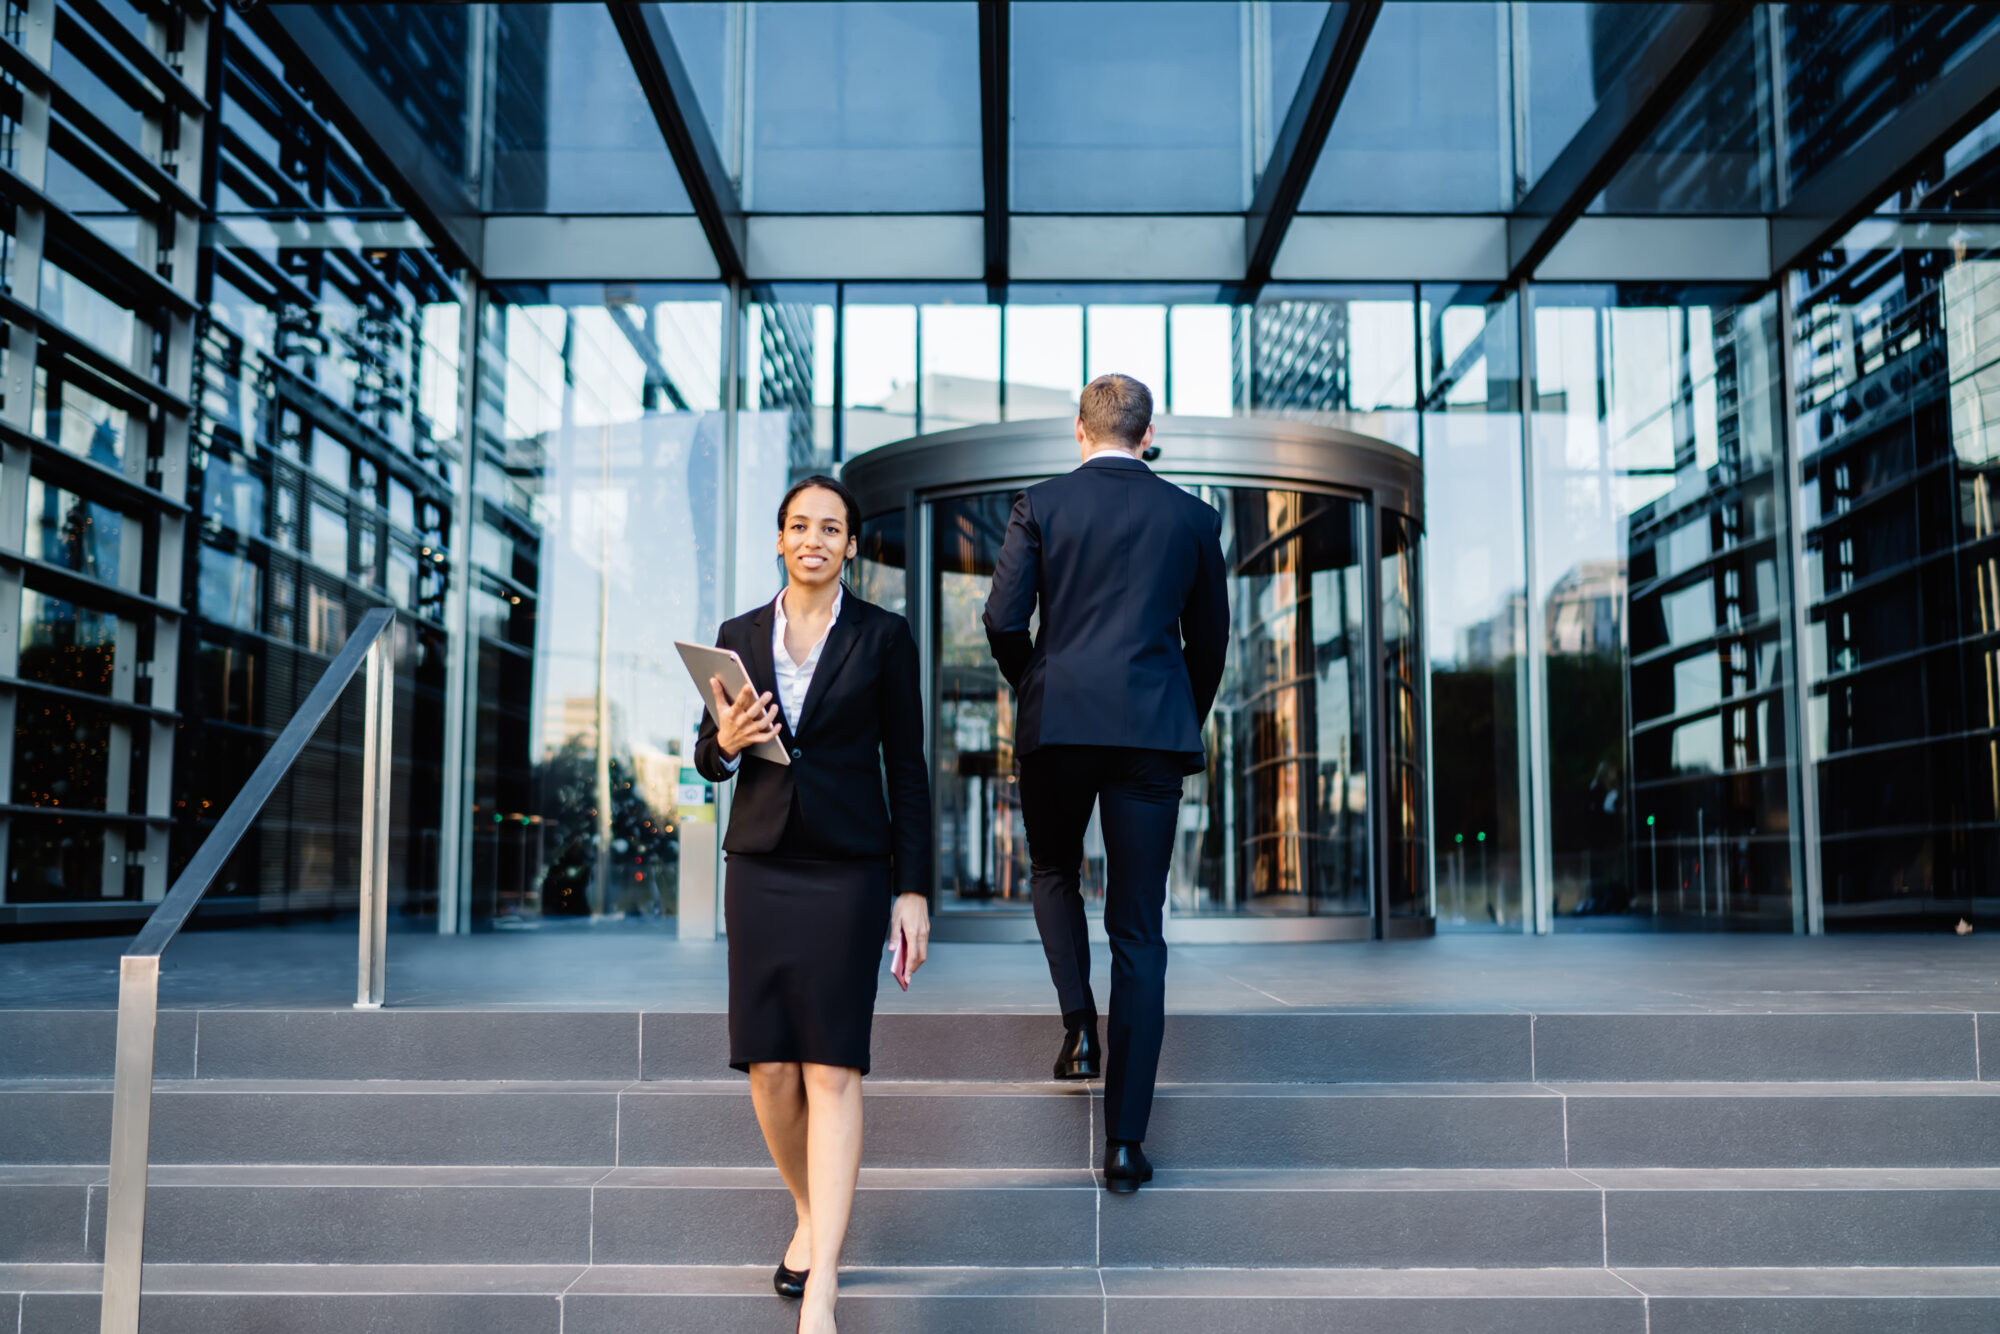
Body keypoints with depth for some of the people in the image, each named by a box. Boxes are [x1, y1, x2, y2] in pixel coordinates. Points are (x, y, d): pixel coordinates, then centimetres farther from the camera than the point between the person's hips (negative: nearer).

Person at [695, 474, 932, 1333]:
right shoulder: (739, 636, 10)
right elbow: (708, 760, 15)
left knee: (832, 1067, -8)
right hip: (760, 866, 3)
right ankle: (808, 1215, 30)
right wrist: (726, 740, -10)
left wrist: (914, 889, -3)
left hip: (848, 868, -3)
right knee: (769, 1066, 3)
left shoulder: (884, 638, 2)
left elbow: (907, 769, 2)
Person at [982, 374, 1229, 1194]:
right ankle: (1125, 1140, 3)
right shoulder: (1191, 517, 7)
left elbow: (1002, 619, -2)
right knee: (1139, 929, 3)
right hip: (1154, 728, 1)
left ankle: (1079, 1025, 6)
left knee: (1053, 872, 27)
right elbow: (1210, 635, 11)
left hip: (1057, 724, 0)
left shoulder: (1040, 506, 2)